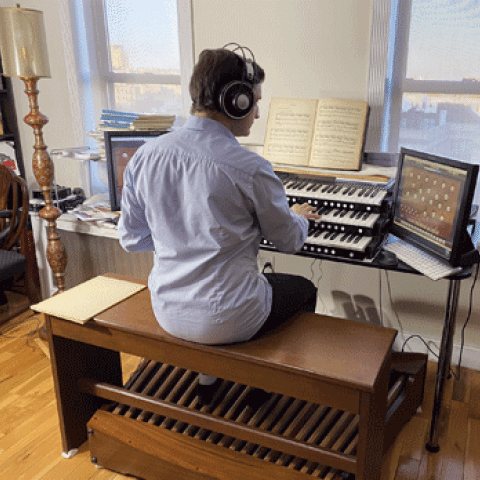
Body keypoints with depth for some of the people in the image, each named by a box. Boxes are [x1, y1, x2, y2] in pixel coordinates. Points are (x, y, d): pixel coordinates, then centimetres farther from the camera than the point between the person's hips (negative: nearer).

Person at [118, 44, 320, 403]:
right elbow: (291, 242, -4)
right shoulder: (250, 169, -21)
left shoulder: (145, 156, -6)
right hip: (227, 320, -5)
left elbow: (132, 239, 4)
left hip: (168, 312, 6)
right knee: (304, 289, 23)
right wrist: (300, 217, 19)